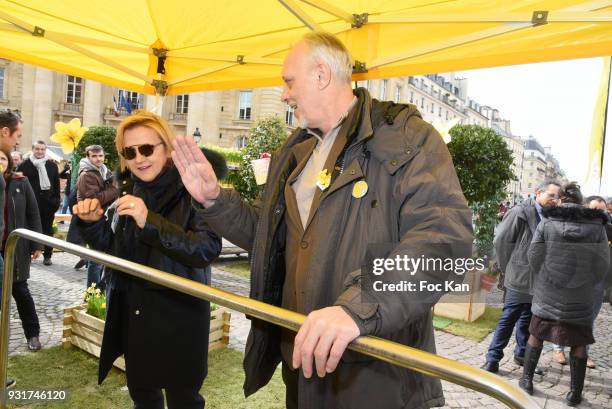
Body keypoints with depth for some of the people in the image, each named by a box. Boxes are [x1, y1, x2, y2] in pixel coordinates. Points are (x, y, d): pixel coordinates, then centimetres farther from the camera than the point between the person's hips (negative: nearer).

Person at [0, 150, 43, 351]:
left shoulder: (20, 182, -3)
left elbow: (33, 213, -1)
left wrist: (37, 244, -3)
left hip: (16, 246, -1)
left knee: (19, 289, 5)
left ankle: (32, 333, 18)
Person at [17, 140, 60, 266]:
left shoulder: (52, 165, 7)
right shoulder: (24, 165, 0)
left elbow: (57, 185, 7)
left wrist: (56, 201, 0)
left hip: (48, 203, 2)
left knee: (48, 230, 8)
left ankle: (47, 255, 15)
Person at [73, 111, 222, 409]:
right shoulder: (126, 190, 3)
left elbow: (208, 249, -27)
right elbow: (113, 249, 11)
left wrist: (150, 221, -34)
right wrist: (93, 224, -8)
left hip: (179, 315, -6)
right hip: (132, 313, 6)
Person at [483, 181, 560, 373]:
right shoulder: (520, 212, -10)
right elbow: (500, 240, -10)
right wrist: (509, 268, -4)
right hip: (520, 278, -6)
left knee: (527, 319, 17)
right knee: (508, 319, -2)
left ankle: (522, 354, 32)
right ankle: (492, 359, 7)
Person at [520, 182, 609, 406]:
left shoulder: (547, 223, -9)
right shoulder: (597, 225, -6)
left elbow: (534, 257, -7)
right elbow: (602, 264, -3)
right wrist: (588, 283, 13)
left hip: (547, 293, 0)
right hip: (580, 296, 1)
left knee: (536, 334, 14)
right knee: (578, 343, 13)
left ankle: (527, 380, 21)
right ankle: (575, 392, 19)